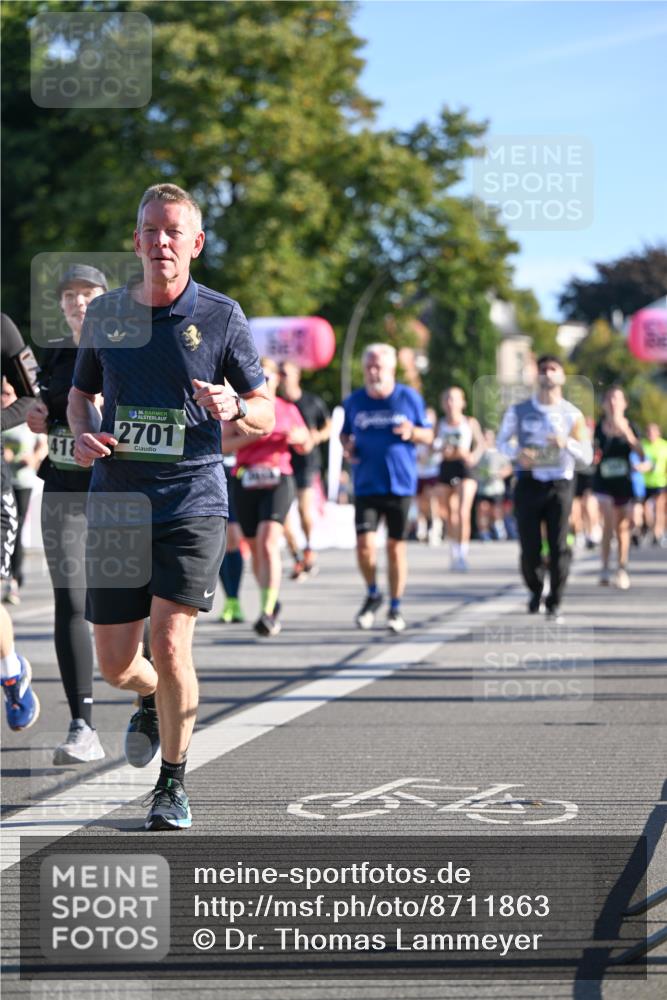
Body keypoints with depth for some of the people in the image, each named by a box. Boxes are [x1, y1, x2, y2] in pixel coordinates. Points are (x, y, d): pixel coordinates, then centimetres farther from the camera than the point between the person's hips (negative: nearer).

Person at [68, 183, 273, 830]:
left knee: (170, 642, -15)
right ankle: (153, 702, 41)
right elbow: (81, 391, 21)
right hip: (115, 502, 3)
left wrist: (233, 407, -18)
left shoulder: (221, 316, 0)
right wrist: (82, 435, 0)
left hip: (193, 500, -3)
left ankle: (173, 786, 5)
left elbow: (265, 415, 5)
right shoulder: (105, 314, 7)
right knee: (114, 664, 3)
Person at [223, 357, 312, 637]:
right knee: (255, 548, 8)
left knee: (268, 543, -19)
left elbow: (305, 447, 16)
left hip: (278, 480, -2)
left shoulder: (287, 410, 10)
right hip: (245, 482, 2)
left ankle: (268, 611, -24)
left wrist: (298, 438, -6)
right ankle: (272, 603, 28)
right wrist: (251, 436, -16)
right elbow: (224, 444, -1)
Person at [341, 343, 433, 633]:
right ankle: (372, 594, 15)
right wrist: (347, 446, -3)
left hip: (400, 483, -1)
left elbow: (428, 435, 7)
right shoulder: (354, 402, 6)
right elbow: (345, 433, 20)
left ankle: (396, 607, 16)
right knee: (364, 543, -11)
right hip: (366, 485, 1)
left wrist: (412, 432, -15)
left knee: (396, 545, 2)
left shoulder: (410, 398, 1)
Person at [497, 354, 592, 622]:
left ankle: (555, 604, 1)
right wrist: (517, 453, -10)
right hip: (528, 482, 0)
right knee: (529, 545, 0)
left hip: (560, 483, 0)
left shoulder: (573, 415, 4)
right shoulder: (519, 411, 5)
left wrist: (567, 443, -19)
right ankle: (535, 590, 27)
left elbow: (587, 455, 2)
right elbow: (502, 441, 11)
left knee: (559, 545, -8)